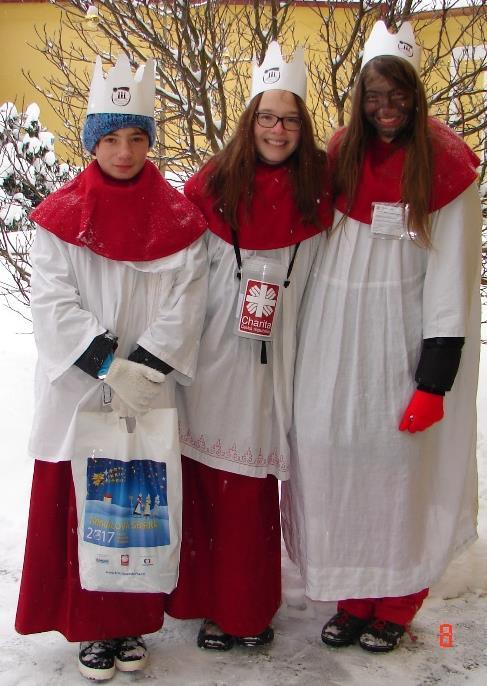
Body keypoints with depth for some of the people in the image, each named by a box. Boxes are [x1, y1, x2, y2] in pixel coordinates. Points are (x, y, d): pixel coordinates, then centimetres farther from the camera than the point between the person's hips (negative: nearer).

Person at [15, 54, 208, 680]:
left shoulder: (179, 219, 2)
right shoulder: (61, 217, -1)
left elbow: (186, 305, -5)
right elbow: (53, 304, -8)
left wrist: (140, 370, -15)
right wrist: (108, 364, -17)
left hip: (153, 395, 1)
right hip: (79, 394, -1)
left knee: (144, 509, 8)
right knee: (81, 510, 5)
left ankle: (133, 622, 27)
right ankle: (92, 627, 23)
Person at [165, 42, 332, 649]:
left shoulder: (315, 194, 3)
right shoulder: (211, 185, -2)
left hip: (272, 359, 1)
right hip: (211, 353, -1)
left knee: (254, 482, 6)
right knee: (206, 479, 4)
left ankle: (251, 606, 24)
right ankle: (207, 600, 23)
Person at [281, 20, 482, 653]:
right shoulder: (342, 154, 8)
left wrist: (436, 378, -15)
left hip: (403, 339, -4)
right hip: (337, 336, 4)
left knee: (399, 466, 3)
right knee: (337, 457, 7)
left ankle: (395, 607, 25)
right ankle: (353, 598, 26)